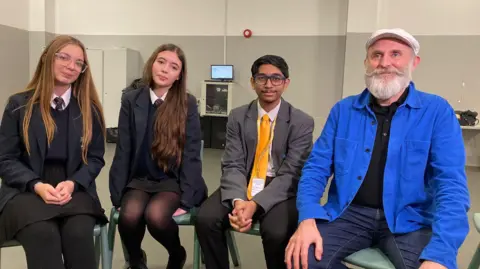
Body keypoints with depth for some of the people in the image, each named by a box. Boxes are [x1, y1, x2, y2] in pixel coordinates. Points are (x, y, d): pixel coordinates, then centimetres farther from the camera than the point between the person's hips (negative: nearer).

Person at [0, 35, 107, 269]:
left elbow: (95, 157, 7)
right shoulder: (19, 105, 4)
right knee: (42, 233, -32)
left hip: (75, 189, 1)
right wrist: (37, 185, -16)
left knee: (79, 232, -30)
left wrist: (73, 183, -13)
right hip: (25, 190, -1)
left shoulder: (89, 109, 8)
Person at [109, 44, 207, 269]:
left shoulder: (188, 103, -4)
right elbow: (123, 151, 1)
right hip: (139, 179, 2)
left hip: (173, 180, -1)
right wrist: (117, 196, -2)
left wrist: (185, 201, -13)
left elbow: (191, 154, -7)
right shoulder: (131, 100, 0)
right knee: (129, 215, -29)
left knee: (156, 215, -31)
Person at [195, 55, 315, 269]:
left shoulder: (302, 122, -5)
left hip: (281, 191, -2)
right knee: (205, 219, -22)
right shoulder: (237, 117, 3)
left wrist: (255, 204, -27)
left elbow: (291, 173, -12)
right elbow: (233, 165, -4)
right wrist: (238, 200, -25)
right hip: (242, 187, 3)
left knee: (277, 233, -31)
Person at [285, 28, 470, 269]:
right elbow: (317, 167, 2)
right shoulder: (343, 109, 4)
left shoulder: (437, 111, -3)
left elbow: (451, 185, -10)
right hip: (349, 213, 1)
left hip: (408, 220, -1)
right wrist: (307, 218, -16)